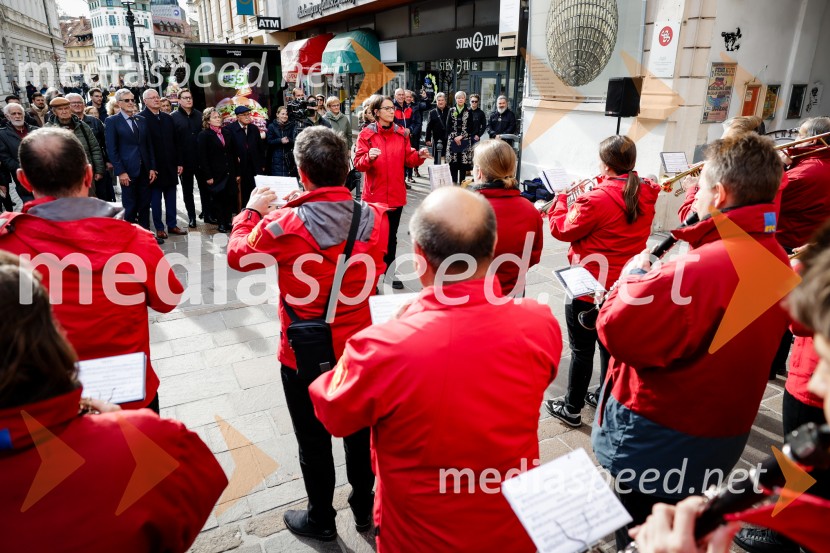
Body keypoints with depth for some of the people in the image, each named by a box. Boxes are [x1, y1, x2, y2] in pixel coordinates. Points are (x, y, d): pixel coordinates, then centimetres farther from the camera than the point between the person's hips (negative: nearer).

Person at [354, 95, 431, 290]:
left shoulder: (401, 133, 6)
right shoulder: (366, 134, -6)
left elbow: (408, 160, 8)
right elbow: (358, 163, -11)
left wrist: (419, 156, -12)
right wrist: (369, 157, -31)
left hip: (396, 194, 4)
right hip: (375, 194, -3)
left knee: (391, 235, 12)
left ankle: (390, 272, 23)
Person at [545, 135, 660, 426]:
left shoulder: (597, 200, -25)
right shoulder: (645, 194, -3)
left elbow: (562, 229, -12)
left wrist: (561, 199, 2)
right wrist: (603, 184, 8)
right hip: (623, 286, 7)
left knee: (581, 349, 7)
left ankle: (572, 408, 21)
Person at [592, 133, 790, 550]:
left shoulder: (700, 269, -31)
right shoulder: (777, 261, 0)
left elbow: (616, 330, -26)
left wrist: (634, 277, -10)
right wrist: (656, 280, 0)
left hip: (658, 442, -8)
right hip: (721, 436, 9)